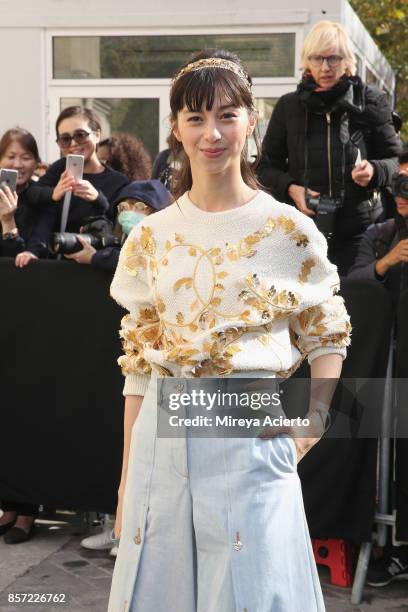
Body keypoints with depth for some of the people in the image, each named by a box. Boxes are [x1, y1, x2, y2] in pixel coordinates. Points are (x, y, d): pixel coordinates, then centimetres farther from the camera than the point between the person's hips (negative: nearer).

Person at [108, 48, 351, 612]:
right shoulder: (151, 237, 6)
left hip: (252, 433, -2)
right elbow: (139, 358, 9)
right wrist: (127, 476, 8)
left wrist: (317, 414, -12)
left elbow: (327, 334, 6)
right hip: (165, 433, 3)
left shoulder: (290, 231, -2)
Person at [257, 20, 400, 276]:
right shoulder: (289, 106, 6)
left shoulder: (371, 101, 3)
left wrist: (375, 171, -15)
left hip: (358, 229, -1)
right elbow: (267, 167, 11)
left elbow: (395, 159, 8)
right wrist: (290, 188, -9)